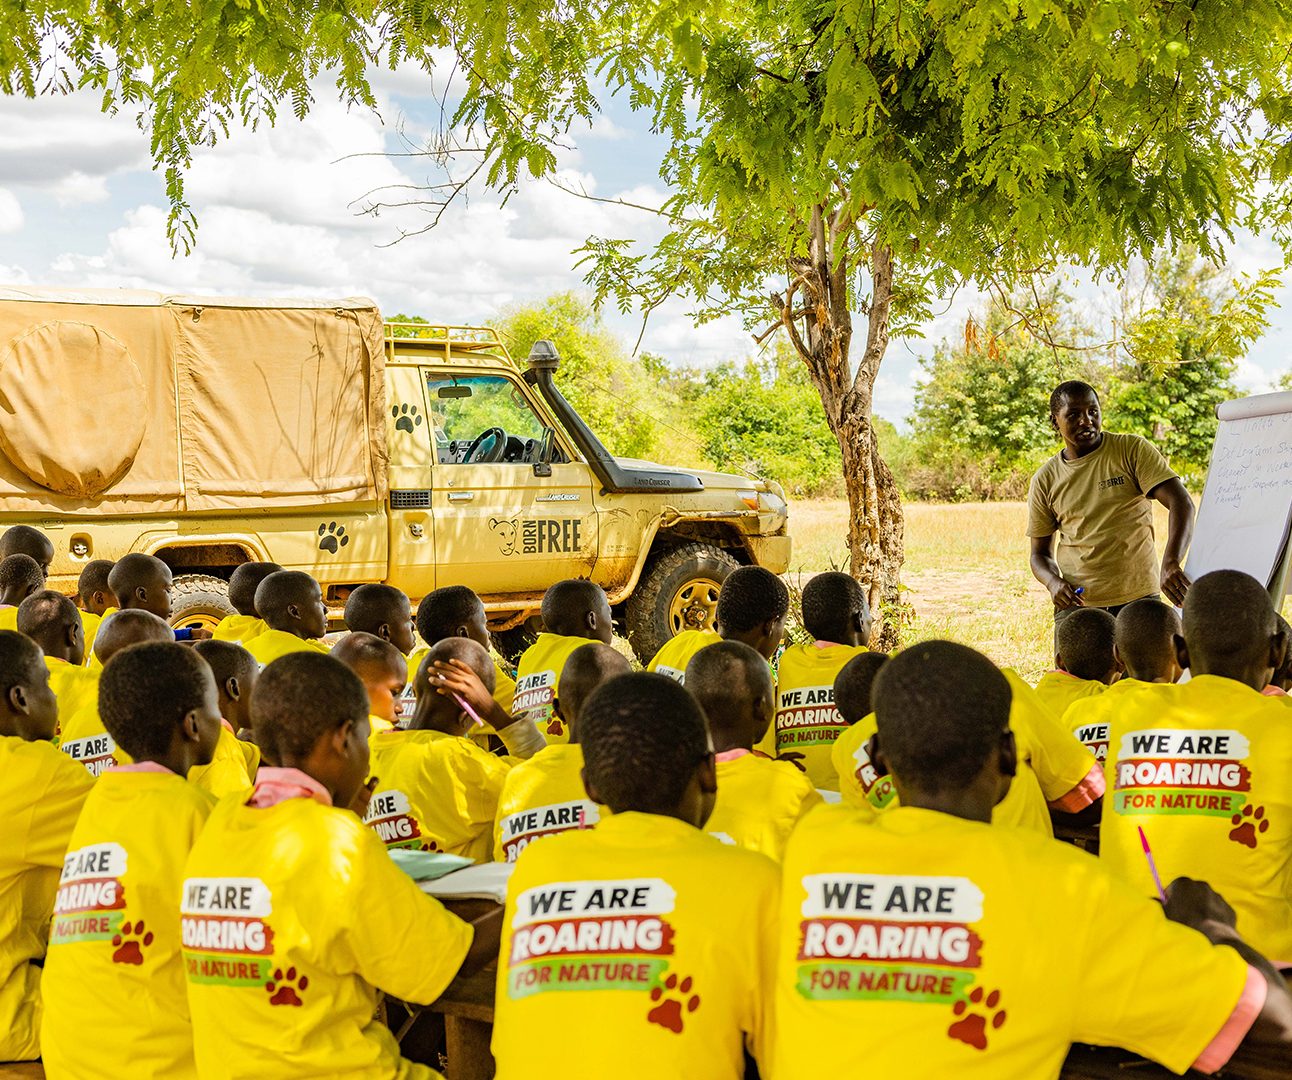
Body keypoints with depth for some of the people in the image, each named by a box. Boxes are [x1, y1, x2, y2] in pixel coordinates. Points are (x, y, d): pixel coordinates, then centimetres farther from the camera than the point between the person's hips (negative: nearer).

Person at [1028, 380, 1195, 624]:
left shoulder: (1133, 450, -2)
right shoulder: (1045, 480, 5)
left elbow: (1181, 503, -13)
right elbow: (1040, 553, 12)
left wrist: (1171, 563, -30)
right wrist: (1053, 582, -12)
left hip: (1139, 598, -1)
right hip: (1076, 604, 2)